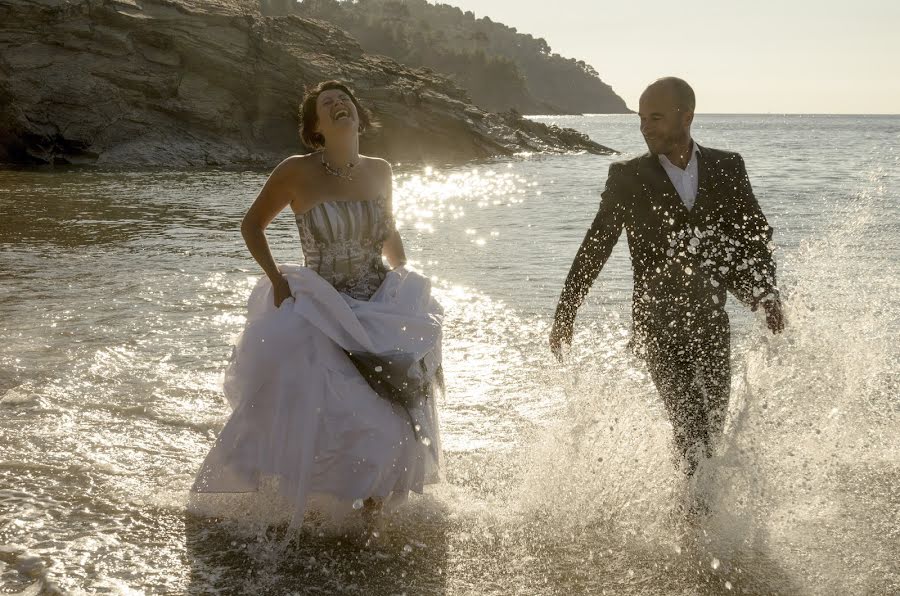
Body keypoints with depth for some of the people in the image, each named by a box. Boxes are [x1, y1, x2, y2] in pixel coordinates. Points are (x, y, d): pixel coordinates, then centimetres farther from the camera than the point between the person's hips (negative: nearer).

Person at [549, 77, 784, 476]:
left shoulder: (727, 168, 4)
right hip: (658, 326, -2)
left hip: (711, 321, 3)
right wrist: (565, 312, 8)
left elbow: (756, 235, 12)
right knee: (689, 422, -12)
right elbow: (594, 247, 6)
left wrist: (767, 294, -3)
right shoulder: (628, 178, -1)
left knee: (713, 423, 8)